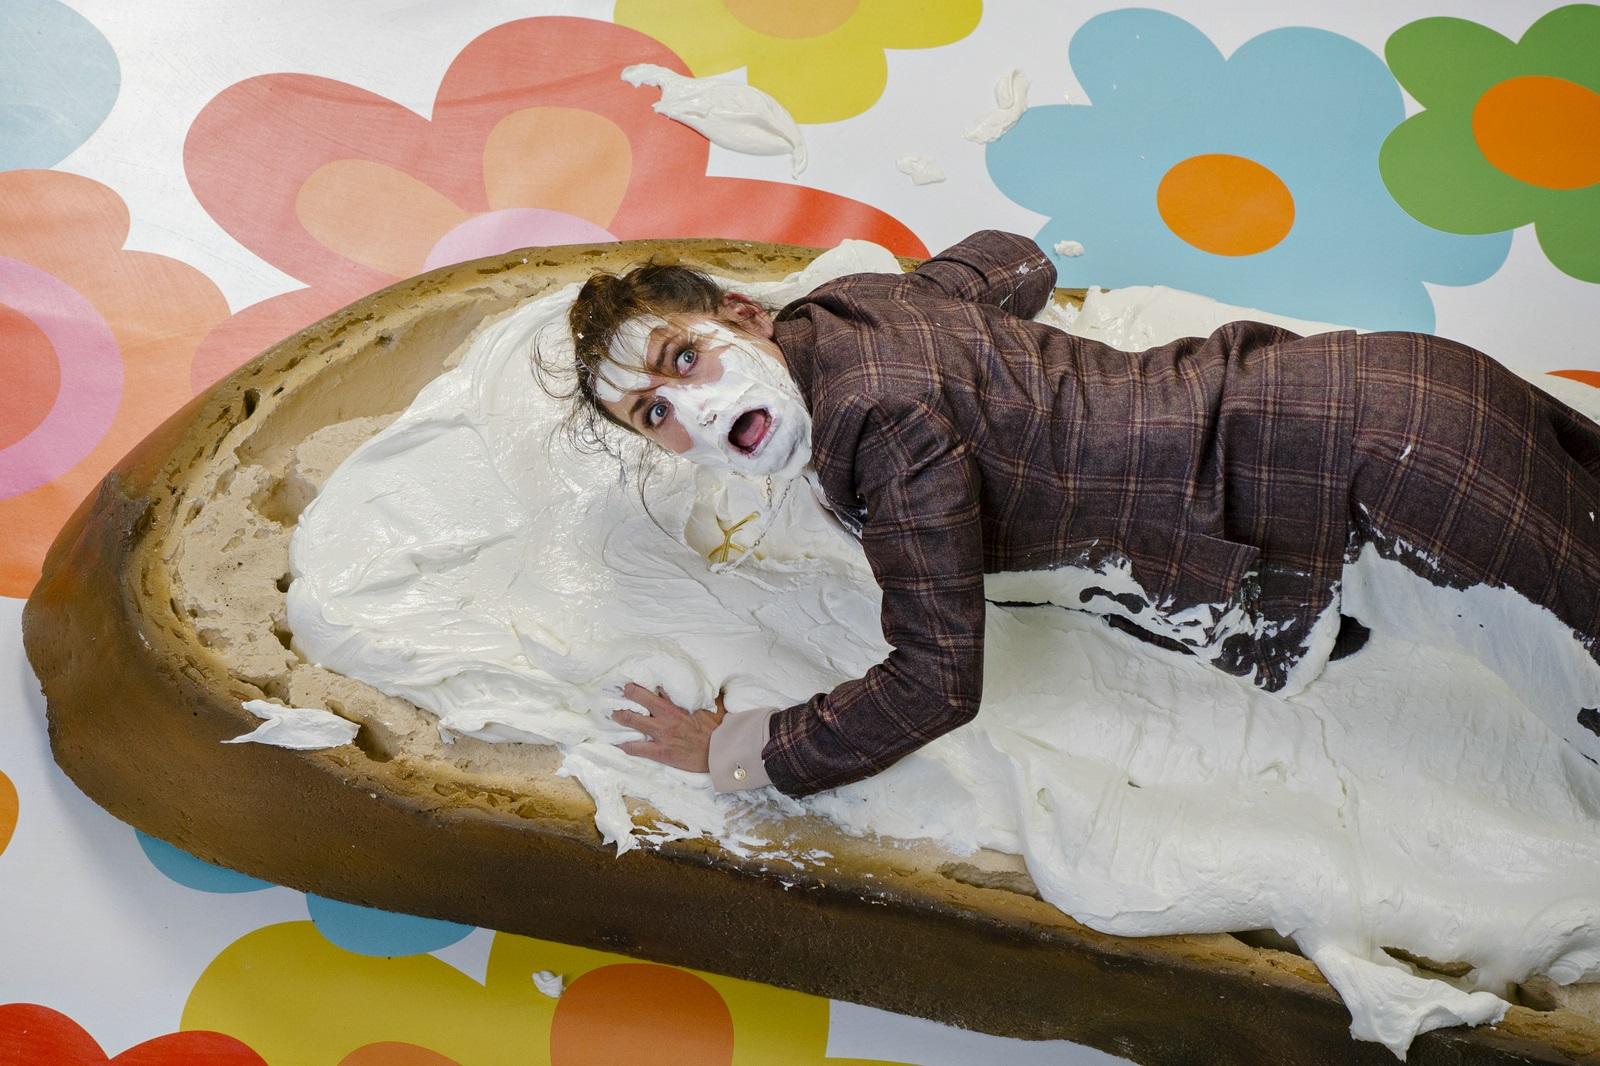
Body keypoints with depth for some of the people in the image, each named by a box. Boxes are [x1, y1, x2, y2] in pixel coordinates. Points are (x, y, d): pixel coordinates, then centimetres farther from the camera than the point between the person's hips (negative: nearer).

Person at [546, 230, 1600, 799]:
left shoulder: (884, 415, -26)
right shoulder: (843, 307, 1)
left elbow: (935, 684, -25)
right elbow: (1016, 257, 21)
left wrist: (731, 750, -17)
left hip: (1371, 434, -8)